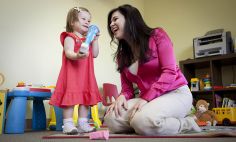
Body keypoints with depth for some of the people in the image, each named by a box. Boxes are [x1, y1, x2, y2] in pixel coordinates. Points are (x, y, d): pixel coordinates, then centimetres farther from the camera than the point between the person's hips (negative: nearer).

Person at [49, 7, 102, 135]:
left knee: (85, 99, 7)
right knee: (71, 97, -8)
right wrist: (77, 56, -40)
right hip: (72, 73, -7)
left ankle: (83, 124, 16)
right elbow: (68, 53, -19)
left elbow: (95, 54, 10)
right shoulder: (69, 38, -2)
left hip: (86, 75, 7)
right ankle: (68, 124, 1)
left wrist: (95, 40, 2)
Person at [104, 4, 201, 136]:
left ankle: (185, 123, -7)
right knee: (111, 120, -20)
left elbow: (170, 72, -15)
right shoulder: (121, 56, 11)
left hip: (176, 93, -5)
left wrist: (146, 98, -24)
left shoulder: (157, 35, -4)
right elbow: (127, 89, 7)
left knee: (142, 121, -35)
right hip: (148, 99, 6)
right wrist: (122, 97, -18)